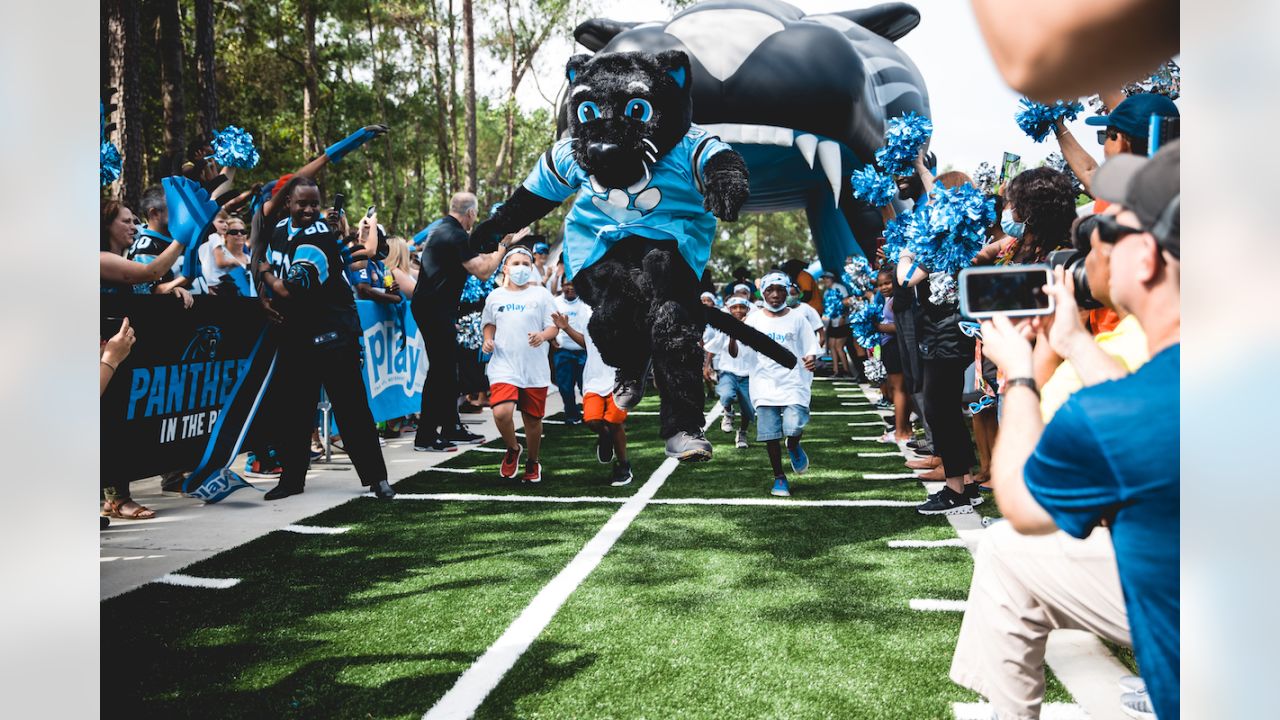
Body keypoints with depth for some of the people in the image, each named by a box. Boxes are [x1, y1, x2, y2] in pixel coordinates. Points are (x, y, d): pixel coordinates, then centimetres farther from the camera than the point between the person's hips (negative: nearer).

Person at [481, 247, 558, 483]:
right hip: (503, 366, 0)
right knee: (501, 413, -20)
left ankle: (533, 461, 33)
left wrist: (542, 336, -20)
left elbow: (553, 327, 1)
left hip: (535, 369, 0)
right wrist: (488, 339, 3)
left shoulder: (540, 294, 2)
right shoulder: (495, 296, 8)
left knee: (533, 419, 8)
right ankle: (513, 449, 10)